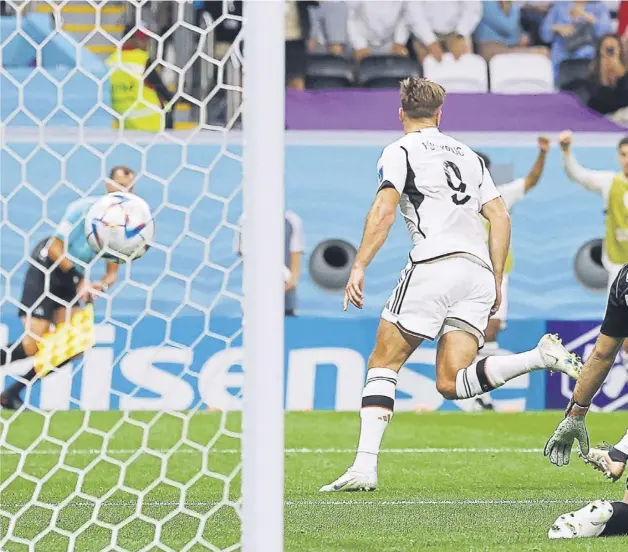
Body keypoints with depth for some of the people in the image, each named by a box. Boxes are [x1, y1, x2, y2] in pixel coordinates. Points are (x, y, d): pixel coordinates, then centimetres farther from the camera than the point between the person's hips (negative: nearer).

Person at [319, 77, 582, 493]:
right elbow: (500, 217, 20)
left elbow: (384, 210, -8)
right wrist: (496, 283, 22)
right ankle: (542, 357, -19)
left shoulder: (401, 151, 7)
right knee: (452, 383, 0)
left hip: (434, 265, -5)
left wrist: (359, 268, -11)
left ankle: (365, 467, -9)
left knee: (383, 364, 3)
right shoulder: (468, 155, 25)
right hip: (479, 272, 5)